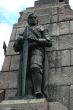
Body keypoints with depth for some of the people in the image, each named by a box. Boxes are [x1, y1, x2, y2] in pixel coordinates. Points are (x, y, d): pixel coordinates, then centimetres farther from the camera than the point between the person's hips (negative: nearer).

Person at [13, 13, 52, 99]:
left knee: (35, 68, -32)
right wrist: (19, 41, 2)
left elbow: (49, 43, 10)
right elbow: (16, 48, 27)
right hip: (25, 51, 3)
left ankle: (38, 92, -44)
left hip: (37, 49, -3)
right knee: (26, 74, -18)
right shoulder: (24, 32, 36)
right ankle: (28, 97, -31)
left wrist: (36, 40, -6)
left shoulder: (42, 29, 27)